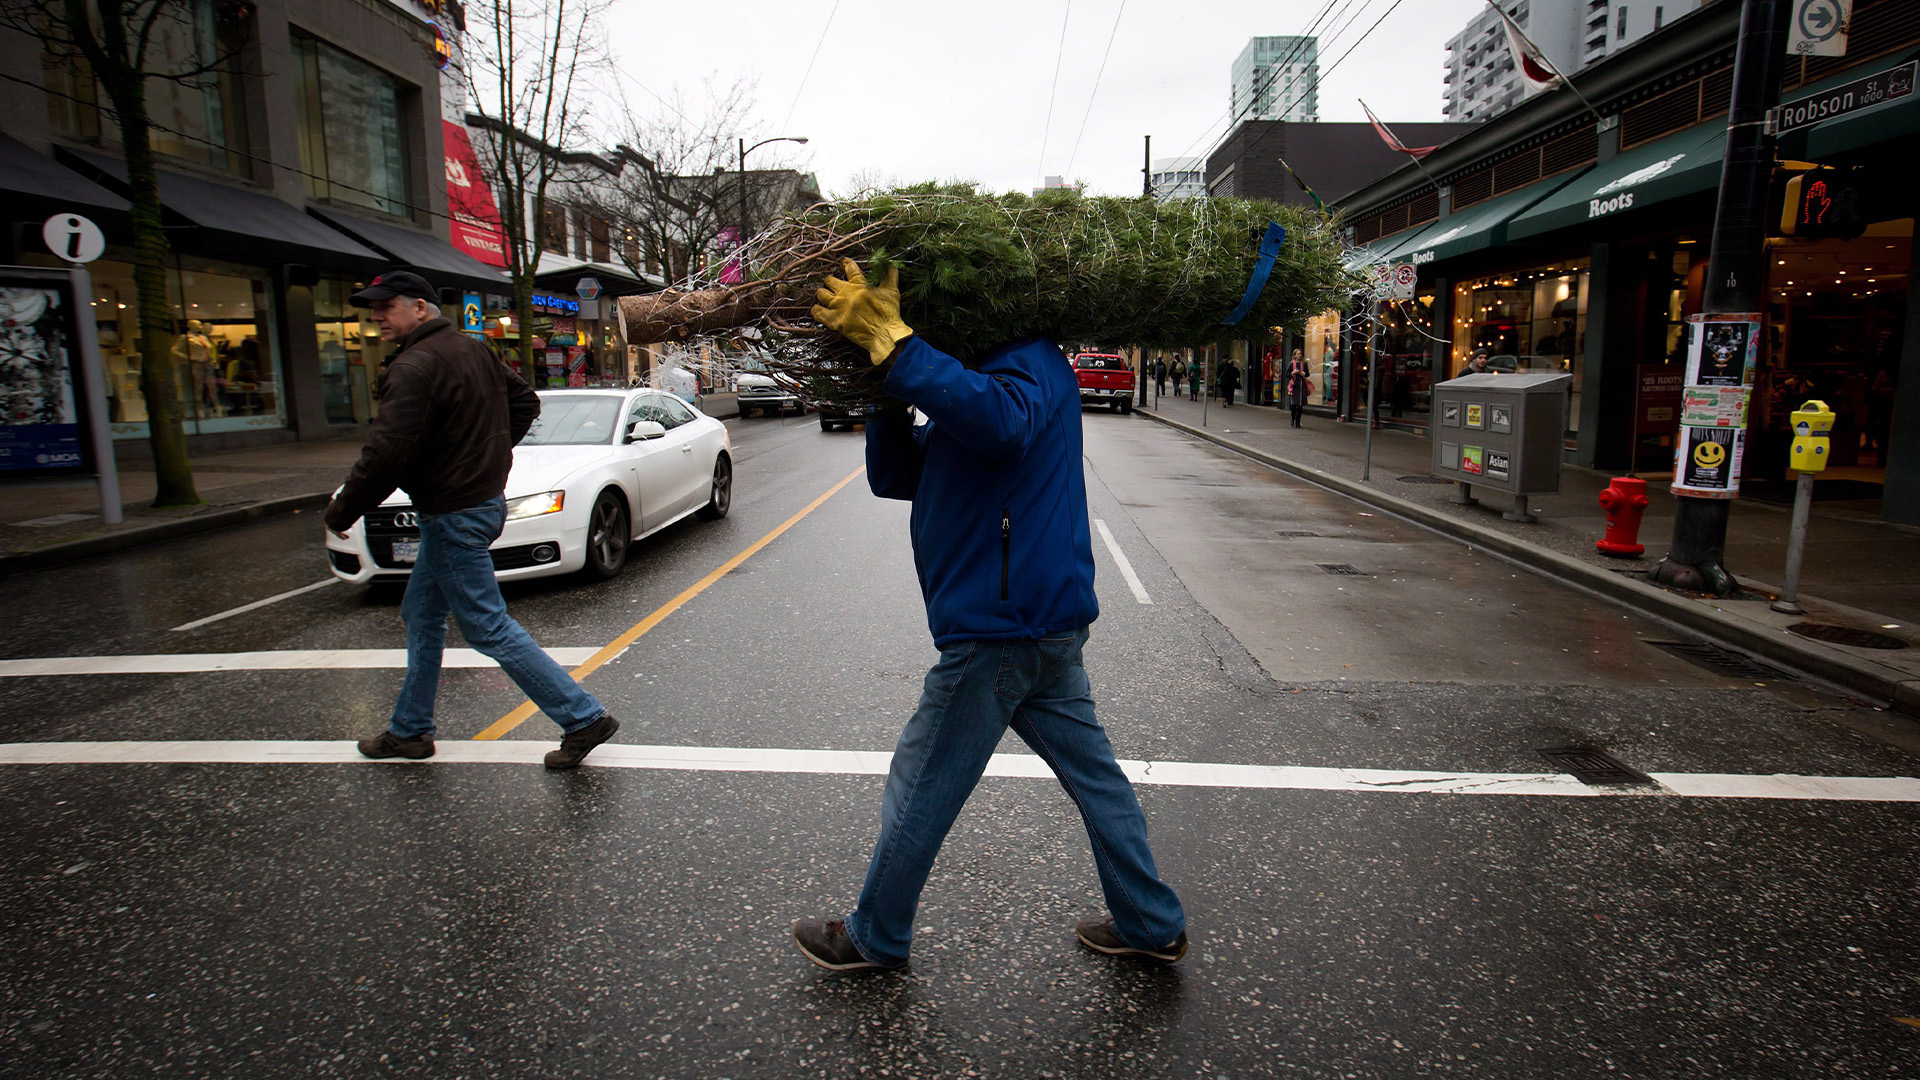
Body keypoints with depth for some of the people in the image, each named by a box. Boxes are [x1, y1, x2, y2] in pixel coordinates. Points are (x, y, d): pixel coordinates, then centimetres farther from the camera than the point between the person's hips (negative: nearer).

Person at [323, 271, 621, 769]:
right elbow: (525, 401, 21)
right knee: (422, 614, 19)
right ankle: (410, 731, 32)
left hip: (453, 516, -10)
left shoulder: (415, 367, -19)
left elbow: (386, 455, -25)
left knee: (488, 627, -5)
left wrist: (341, 512, -11)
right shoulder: (472, 350, 10)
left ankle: (583, 717, -3)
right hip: (486, 499, 10)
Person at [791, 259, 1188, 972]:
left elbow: (1003, 422, -38)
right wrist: (887, 388, 0)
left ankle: (875, 939, 25)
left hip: (1003, 627, -10)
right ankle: (1153, 927, 30)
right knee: (1094, 774, 16)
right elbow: (893, 477, 14)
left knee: (920, 789, 5)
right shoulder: (979, 377, 20)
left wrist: (892, 342, -34)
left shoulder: (1031, 361, -11)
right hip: (1044, 620, 10)